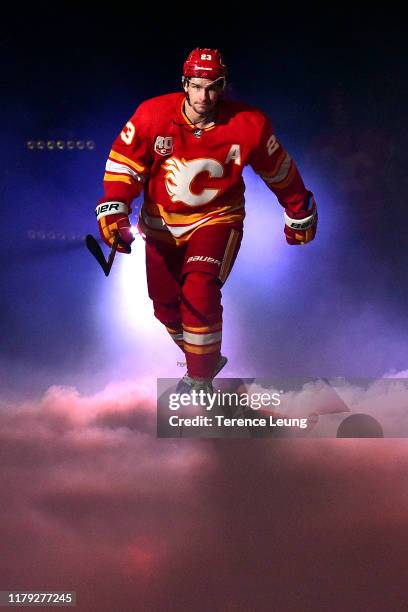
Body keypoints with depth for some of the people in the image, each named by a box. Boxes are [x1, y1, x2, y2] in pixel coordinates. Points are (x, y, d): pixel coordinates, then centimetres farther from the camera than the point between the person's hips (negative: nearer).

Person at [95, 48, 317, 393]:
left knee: (200, 290, -24)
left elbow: (279, 170, -1)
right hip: (161, 222, 3)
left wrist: (299, 215, 10)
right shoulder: (153, 115, -18)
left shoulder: (250, 125, -17)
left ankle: (199, 380, -7)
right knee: (166, 306, 10)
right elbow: (124, 161, -8)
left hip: (217, 218, -3)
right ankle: (205, 358, 38)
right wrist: (113, 208, -20)